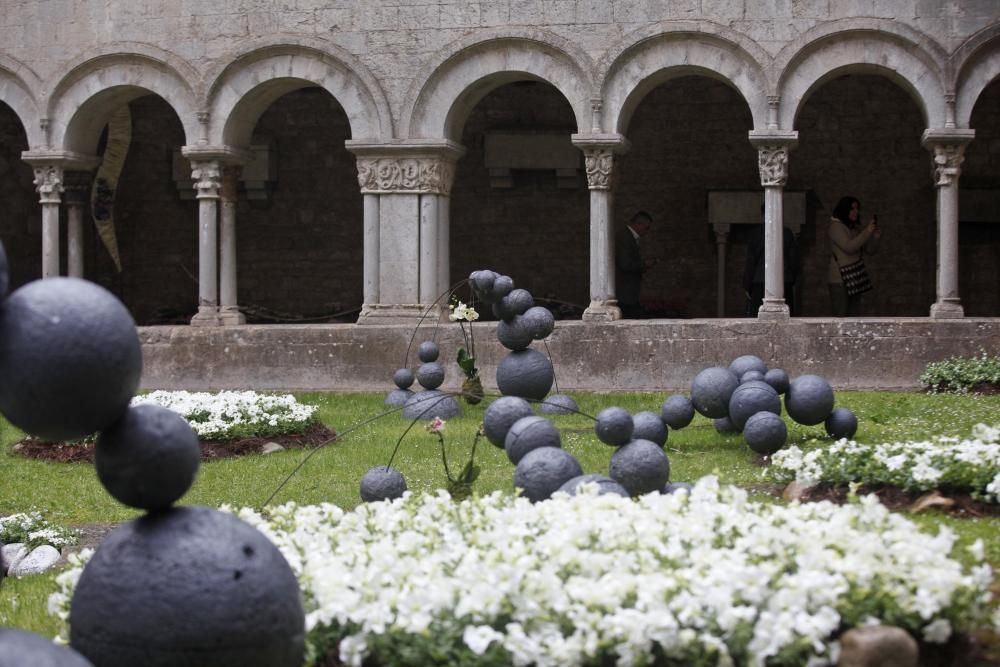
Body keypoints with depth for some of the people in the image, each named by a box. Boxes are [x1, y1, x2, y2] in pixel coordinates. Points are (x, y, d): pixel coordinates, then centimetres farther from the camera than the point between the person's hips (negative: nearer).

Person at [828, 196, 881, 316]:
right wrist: (867, 232, -20)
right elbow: (849, 247, -18)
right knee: (841, 316, -9)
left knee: (854, 314, 5)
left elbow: (871, 250, 12)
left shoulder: (858, 228, 12)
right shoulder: (836, 226, -6)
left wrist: (875, 237, -7)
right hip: (839, 279, -7)